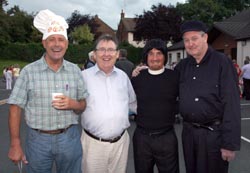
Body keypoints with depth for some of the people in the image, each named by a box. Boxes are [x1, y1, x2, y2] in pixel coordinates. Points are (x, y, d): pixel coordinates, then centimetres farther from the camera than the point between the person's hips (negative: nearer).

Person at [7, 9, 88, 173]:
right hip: (38, 140, -1)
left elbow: (84, 104, 7)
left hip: (70, 138, 2)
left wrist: (73, 104, -16)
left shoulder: (75, 71, 1)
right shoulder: (29, 71, -6)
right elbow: (16, 108, -4)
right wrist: (15, 145, -7)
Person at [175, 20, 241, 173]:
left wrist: (230, 143, -17)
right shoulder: (183, 66, 5)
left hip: (214, 133, -5)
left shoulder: (222, 62, -11)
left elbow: (231, 104, -14)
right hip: (189, 132, 5)